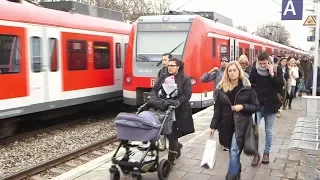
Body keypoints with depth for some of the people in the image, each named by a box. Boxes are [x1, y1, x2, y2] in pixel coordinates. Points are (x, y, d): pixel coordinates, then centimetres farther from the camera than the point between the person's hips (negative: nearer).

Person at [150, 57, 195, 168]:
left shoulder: (185, 79, 0)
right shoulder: (163, 77, 14)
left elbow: (187, 94, -10)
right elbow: (154, 89, 10)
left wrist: (177, 102, -24)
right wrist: (154, 98, -11)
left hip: (176, 110, -4)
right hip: (163, 108, 4)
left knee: (172, 134, -2)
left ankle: (171, 159, 9)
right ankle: (177, 146, 41)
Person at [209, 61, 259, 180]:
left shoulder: (247, 87, -5)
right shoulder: (221, 88, 2)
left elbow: (255, 107, 0)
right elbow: (217, 109, 4)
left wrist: (243, 106, -18)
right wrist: (213, 126, 1)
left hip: (241, 125, -3)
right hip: (227, 125, 3)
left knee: (234, 150, -12)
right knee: (233, 151, 14)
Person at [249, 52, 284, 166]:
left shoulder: (277, 69, -5)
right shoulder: (255, 69, -5)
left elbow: (281, 85, -12)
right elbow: (249, 84, 6)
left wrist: (272, 74, -20)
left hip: (270, 104, 0)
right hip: (257, 104, 0)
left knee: (269, 131, 11)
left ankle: (266, 153, 28)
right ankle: (256, 153, 6)